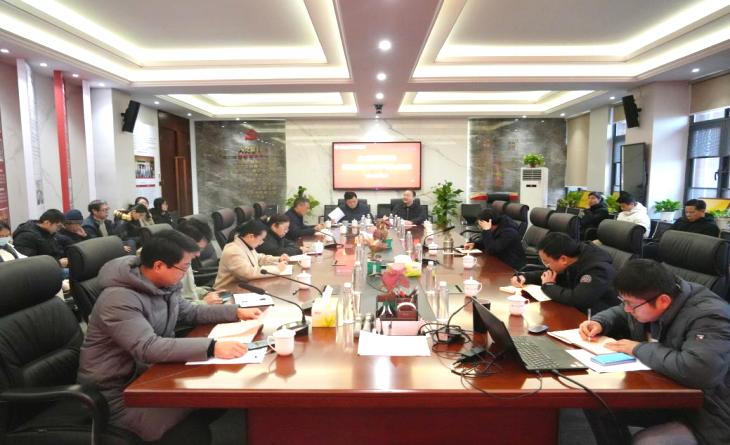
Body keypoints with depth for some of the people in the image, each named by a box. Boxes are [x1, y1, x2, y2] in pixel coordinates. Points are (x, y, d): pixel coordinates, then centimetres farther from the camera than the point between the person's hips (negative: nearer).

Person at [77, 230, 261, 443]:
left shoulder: (163, 285, 0)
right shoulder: (119, 299, -26)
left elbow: (190, 312, 15)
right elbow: (148, 348, -36)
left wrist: (236, 311, 5)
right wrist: (212, 347, -43)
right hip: (119, 393, -8)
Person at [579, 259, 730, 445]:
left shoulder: (710, 318, -28)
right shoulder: (647, 299, -4)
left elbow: (697, 371, -45)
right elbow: (620, 314, 19)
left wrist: (639, 349, -30)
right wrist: (598, 323, -4)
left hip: (704, 419, -8)